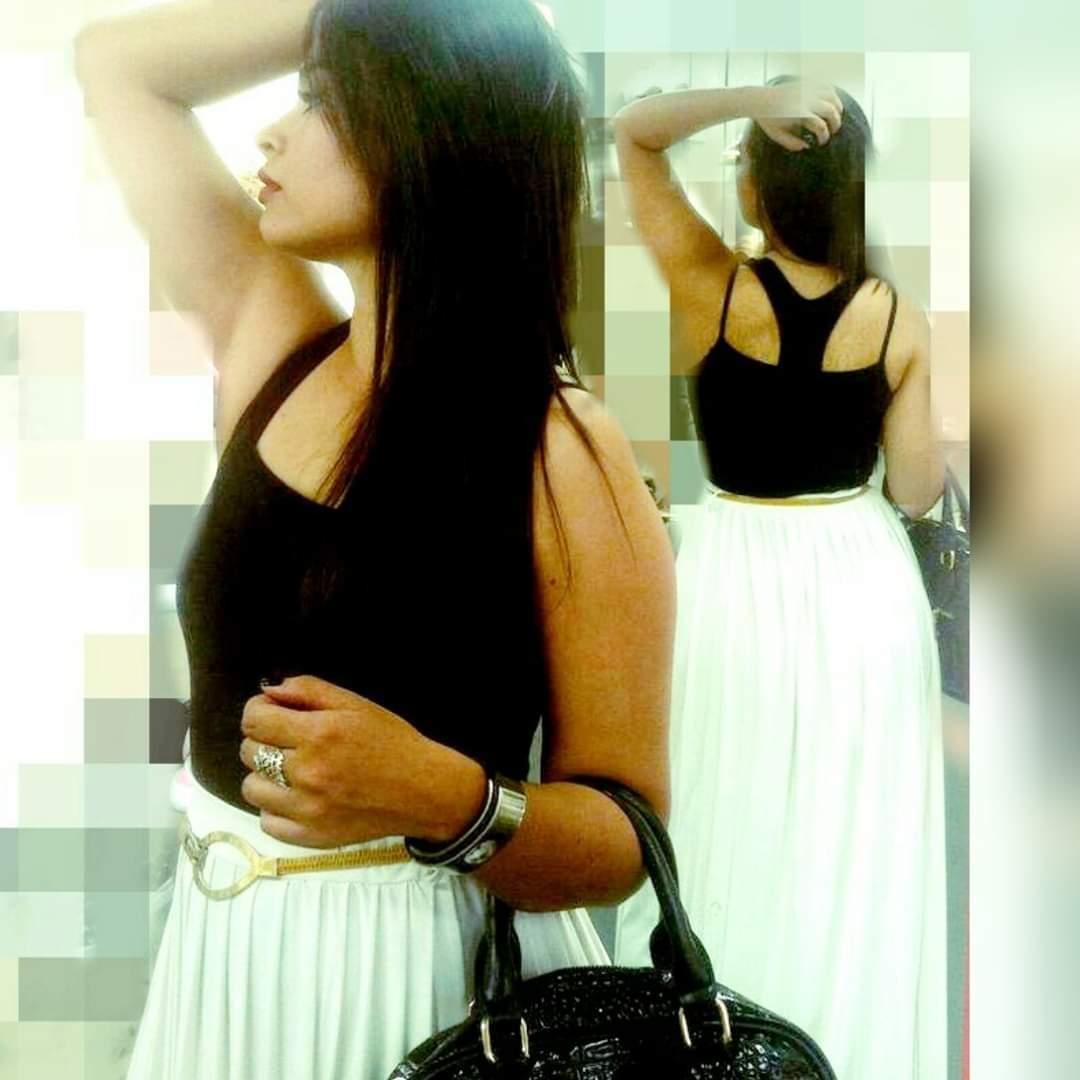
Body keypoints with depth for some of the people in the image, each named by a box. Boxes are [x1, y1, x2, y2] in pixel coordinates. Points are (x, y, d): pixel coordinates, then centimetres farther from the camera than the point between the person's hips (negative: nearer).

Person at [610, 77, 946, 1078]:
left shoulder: (711, 289, -15)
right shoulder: (897, 320, -9)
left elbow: (633, 129, -6)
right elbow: (917, 489, -4)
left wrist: (755, 96, -19)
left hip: (738, 580, -1)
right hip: (862, 582, 2)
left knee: (731, 831, 17)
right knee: (852, 843, 17)